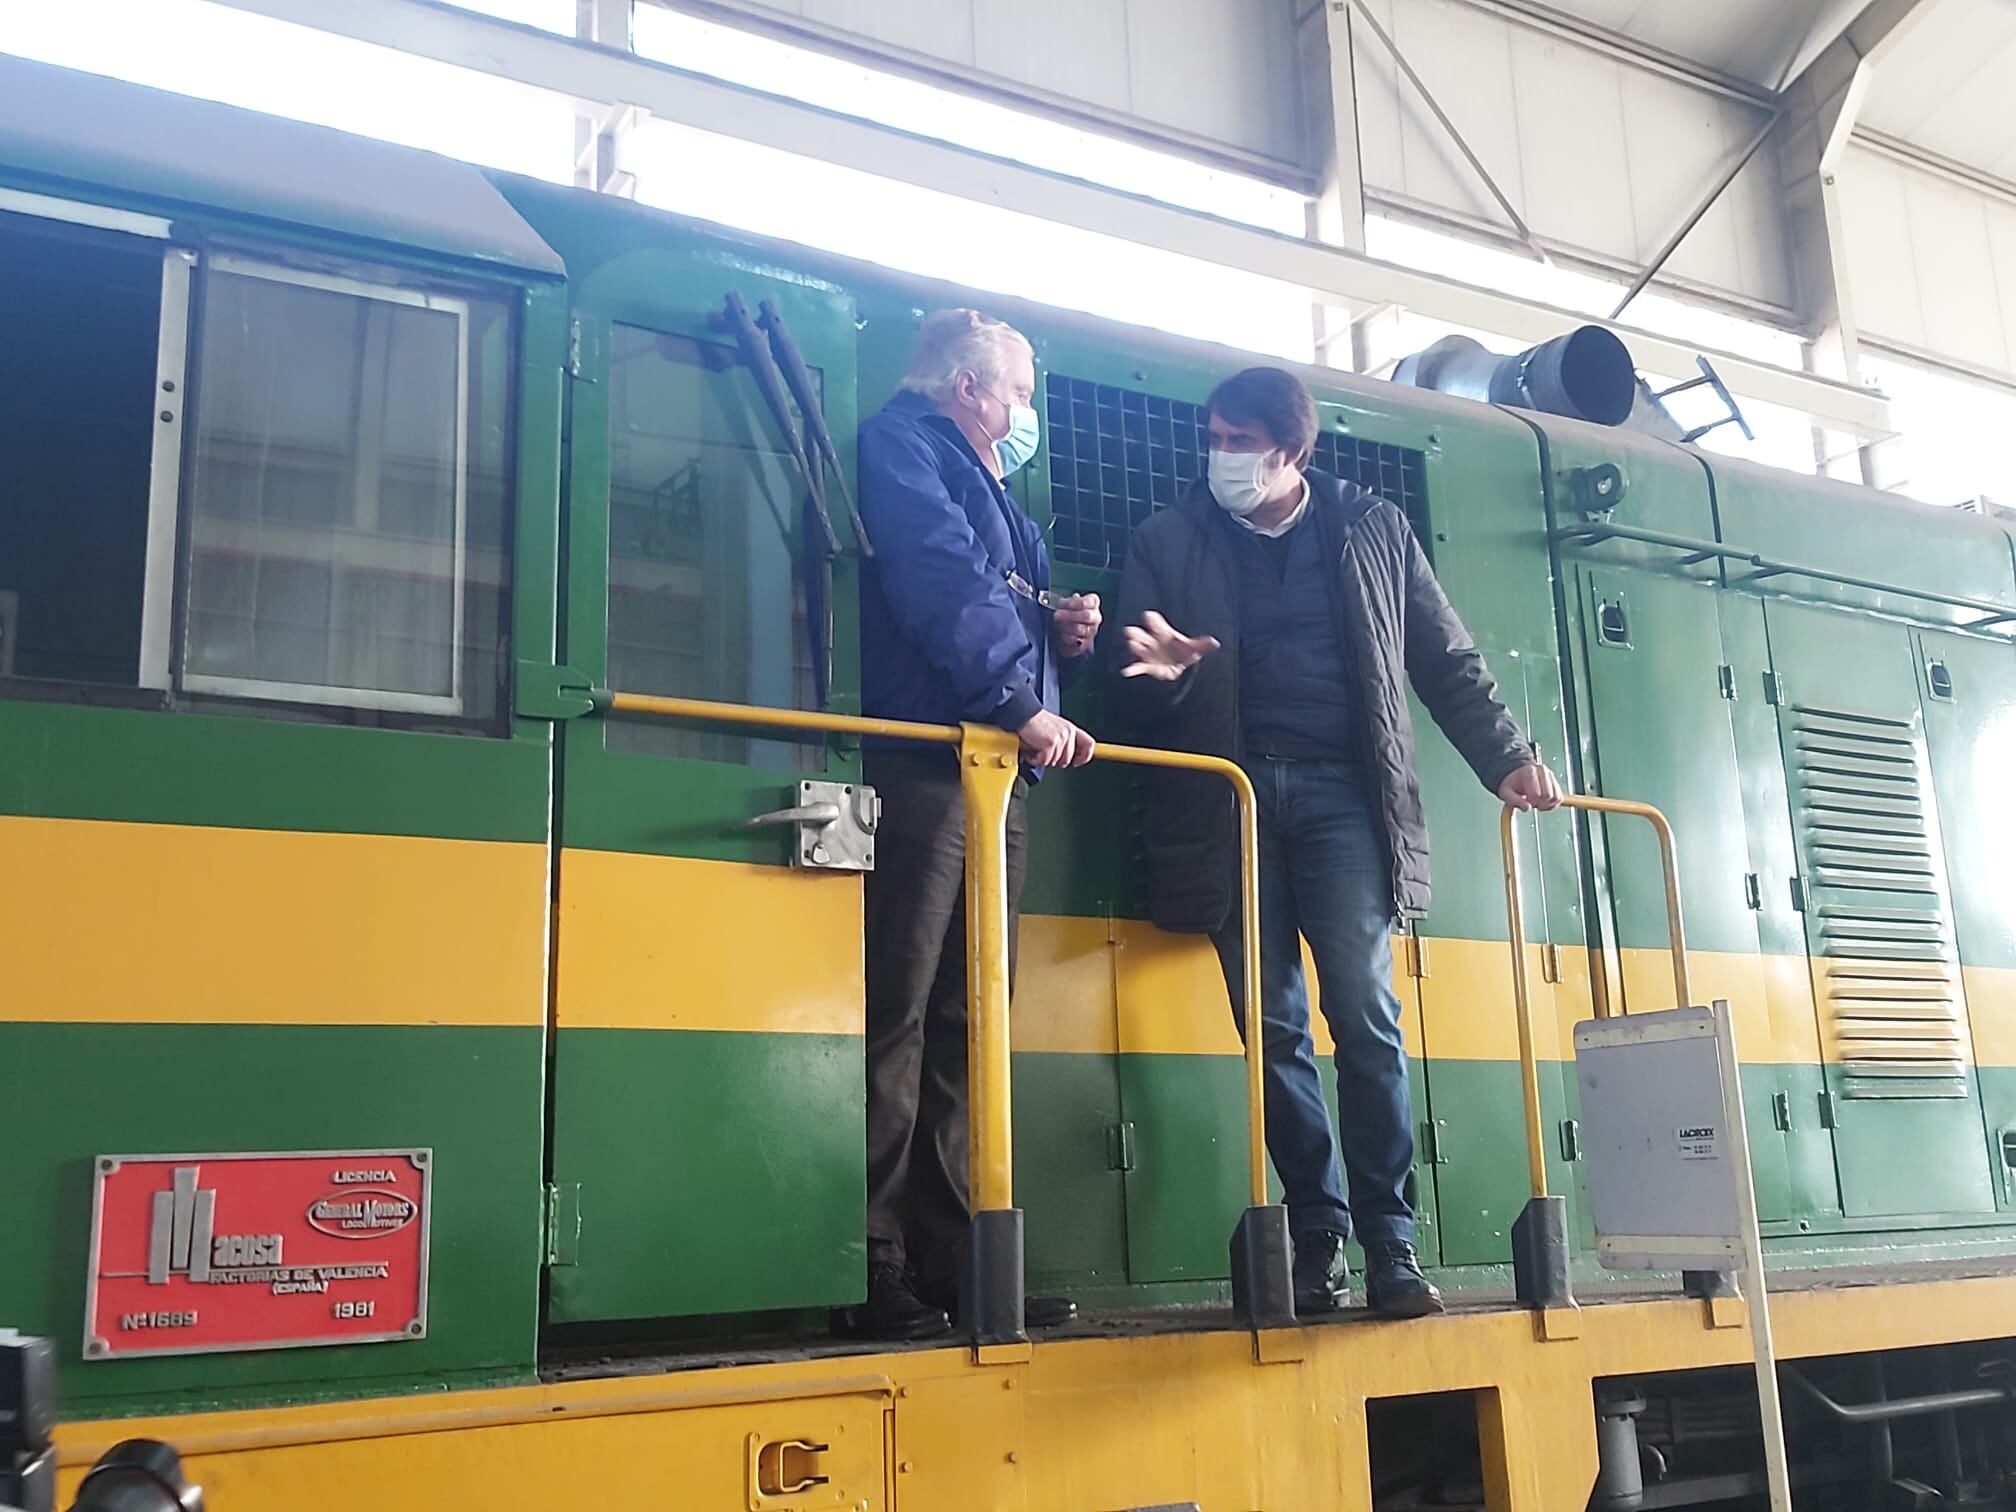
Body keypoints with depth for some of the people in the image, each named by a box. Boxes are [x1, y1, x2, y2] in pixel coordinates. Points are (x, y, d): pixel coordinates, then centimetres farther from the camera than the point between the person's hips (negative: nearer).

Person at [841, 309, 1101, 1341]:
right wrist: (1020, 702, -18)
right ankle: (873, 1271, -8)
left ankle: (952, 1260, 9)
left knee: (967, 1025, 6)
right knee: (897, 1015, -10)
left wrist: (1062, 635, 10)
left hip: (999, 773, 9)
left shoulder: (993, 489, 30)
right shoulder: (901, 442, 3)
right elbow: (942, 587, -12)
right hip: (923, 763, -9)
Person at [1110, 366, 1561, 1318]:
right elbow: (1132, 690, 7)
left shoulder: (1374, 530, 13)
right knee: (1274, 1026, 0)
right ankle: (1318, 1235, 9)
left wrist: (1506, 759, 1)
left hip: (1341, 792, 0)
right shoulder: (1169, 540, 12)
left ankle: (1389, 1237, -4)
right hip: (1229, 795, 1)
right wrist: (1160, 673, -16)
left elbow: (1446, 663, 13)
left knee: (1366, 1013, -12)